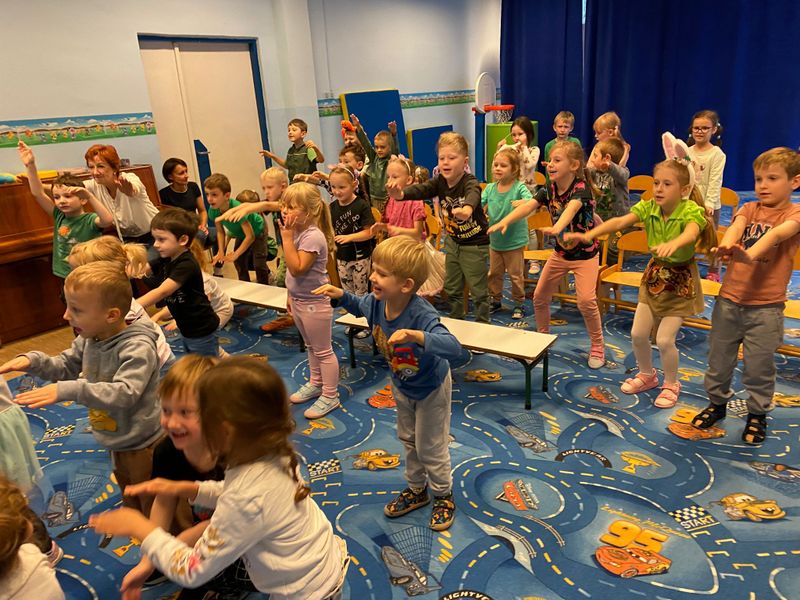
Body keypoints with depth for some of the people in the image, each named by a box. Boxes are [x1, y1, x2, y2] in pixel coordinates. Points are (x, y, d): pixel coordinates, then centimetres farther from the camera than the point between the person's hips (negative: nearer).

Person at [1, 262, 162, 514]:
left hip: (142, 445, -8)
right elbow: (65, 366, 10)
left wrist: (68, 391, -46)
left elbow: (124, 393, -41)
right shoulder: (88, 340, -5)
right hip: (115, 443, 9)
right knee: (131, 503, 31)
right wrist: (33, 360, -10)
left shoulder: (139, 349, -31)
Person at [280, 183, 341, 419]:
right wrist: (291, 295, 18)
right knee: (311, 346, 24)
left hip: (314, 302, -9)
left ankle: (330, 396, 17)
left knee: (323, 350, 4)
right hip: (299, 300, 9)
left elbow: (297, 268, -31)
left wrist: (287, 237, -27)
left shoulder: (313, 236, -24)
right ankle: (315, 383, 42)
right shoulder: (297, 231, 3)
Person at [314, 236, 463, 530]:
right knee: (409, 439, 25)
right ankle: (417, 489, 48)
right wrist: (340, 295, -16)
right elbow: (360, 306, 3)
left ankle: (444, 496, 40)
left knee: (430, 447, 12)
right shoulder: (377, 302, -23)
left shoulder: (422, 315, -42)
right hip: (401, 385, 7)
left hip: (431, 388, -6)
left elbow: (454, 348, -55)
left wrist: (417, 336, -69)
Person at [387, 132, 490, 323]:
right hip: (453, 241, 6)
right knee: (452, 288, 18)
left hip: (475, 244, -6)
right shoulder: (439, 182, -9)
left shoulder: (470, 182, -25)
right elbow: (420, 190, -25)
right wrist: (400, 194, -47)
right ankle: (455, 322, 36)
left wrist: (467, 209, -72)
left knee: (478, 290, 4)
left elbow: (473, 195, -48)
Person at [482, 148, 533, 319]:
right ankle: (496, 300, 34)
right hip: (495, 239, 5)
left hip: (514, 241, -4)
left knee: (515, 275, 7)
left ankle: (519, 304, 24)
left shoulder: (519, 187, -15)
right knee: (494, 273, 16)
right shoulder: (490, 188, -2)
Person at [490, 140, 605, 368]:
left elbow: (571, 208, -46)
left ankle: (597, 346, 3)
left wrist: (556, 228, -67)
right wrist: (504, 221, -38)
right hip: (560, 251, 6)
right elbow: (527, 206, -19)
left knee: (586, 300, -19)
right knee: (539, 296, 7)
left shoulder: (581, 188, -24)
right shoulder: (550, 189, -6)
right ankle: (542, 335, 31)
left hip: (585, 254, -6)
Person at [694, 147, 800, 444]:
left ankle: (757, 414, 29)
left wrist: (749, 254, -48)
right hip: (729, 300, 3)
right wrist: (726, 244, -41)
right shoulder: (749, 209, 6)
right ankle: (717, 403, 35)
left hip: (766, 307, -3)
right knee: (718, 357, 14)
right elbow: (737, 226, -17)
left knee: (759, 365, 8)